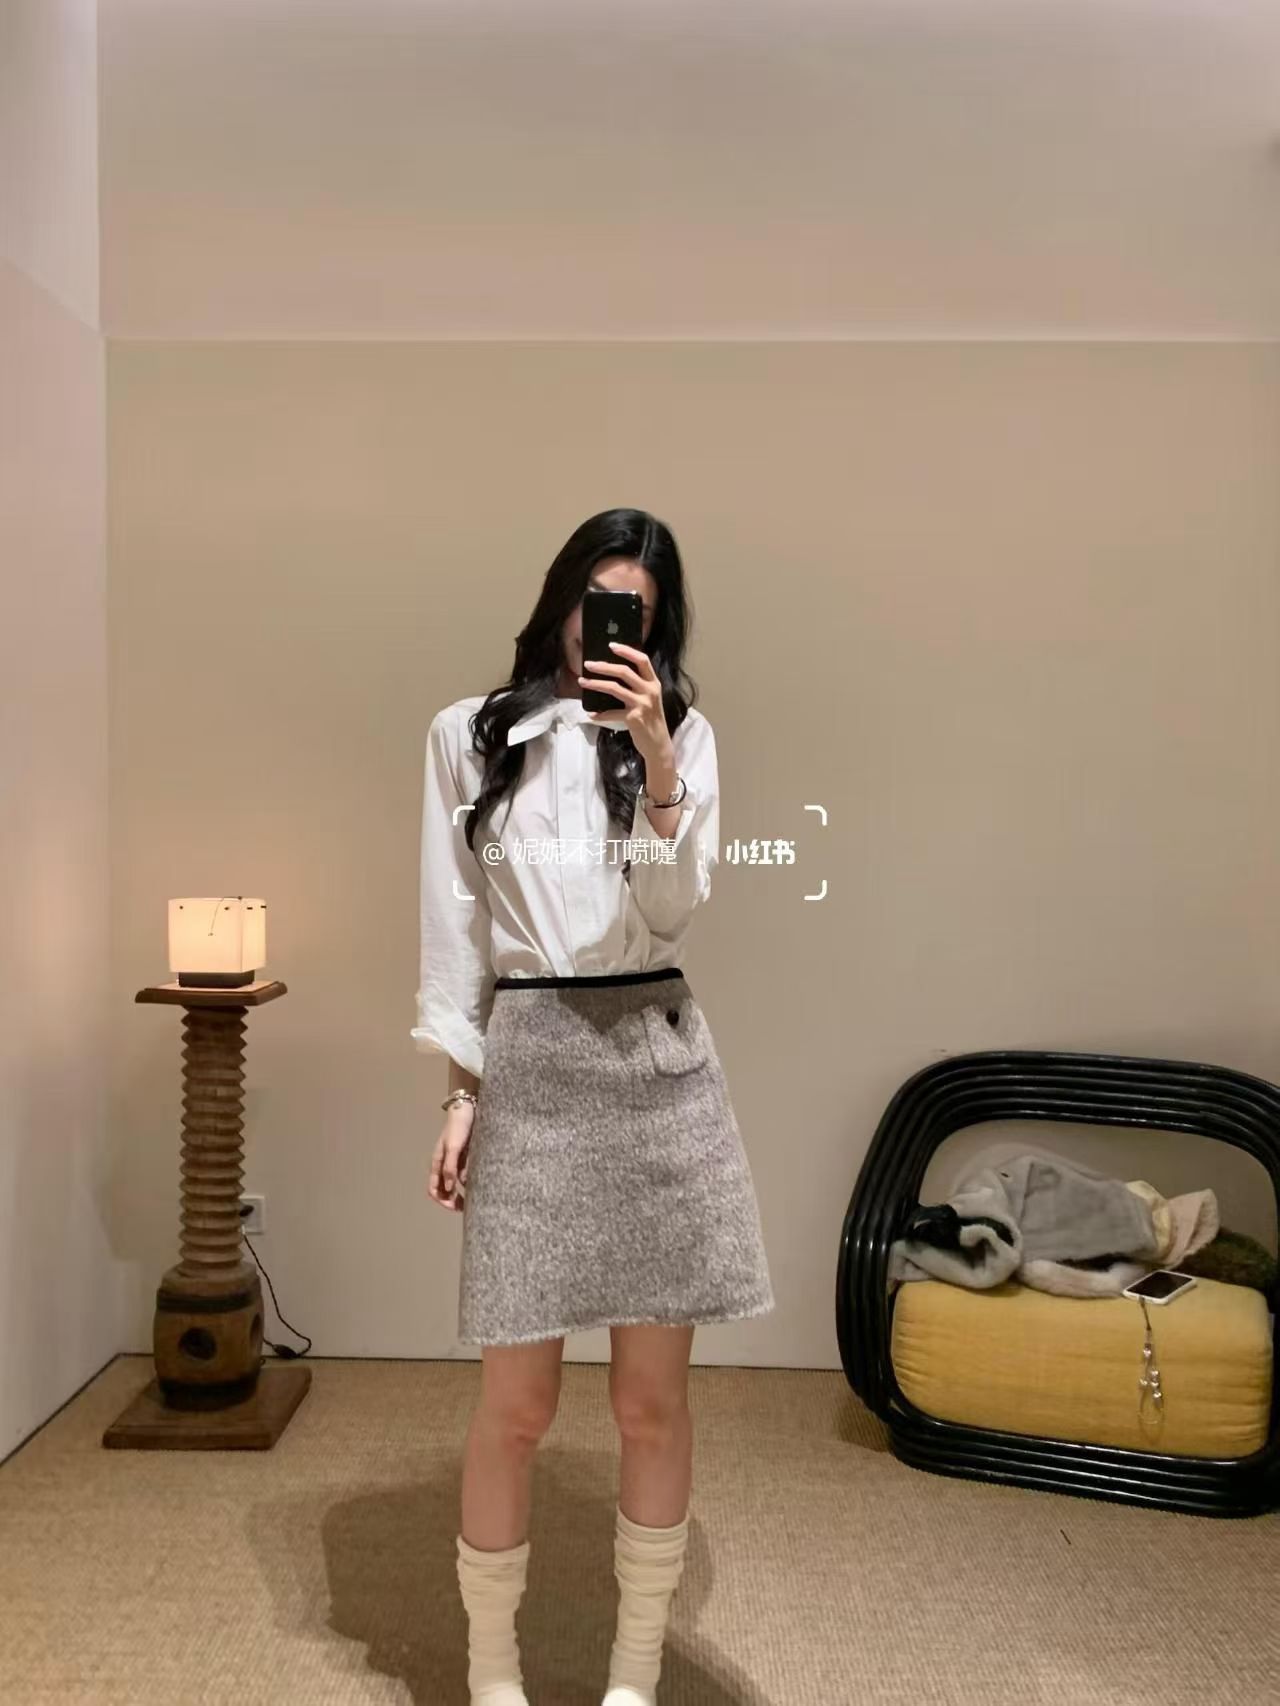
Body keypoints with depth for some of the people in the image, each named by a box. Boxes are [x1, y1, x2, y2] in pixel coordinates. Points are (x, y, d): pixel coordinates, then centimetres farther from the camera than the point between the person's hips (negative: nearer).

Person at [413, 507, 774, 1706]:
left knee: (653, 1401, 7)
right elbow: (455, 926, 6)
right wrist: (461, 1088, 1)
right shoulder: (469, 736, 7)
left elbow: (676, 908, -4)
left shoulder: (683, 733, 8)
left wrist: (656, 760, -15)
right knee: (516, 1403, 2)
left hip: (658, 1061, 1)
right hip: (530, 1065, -1)